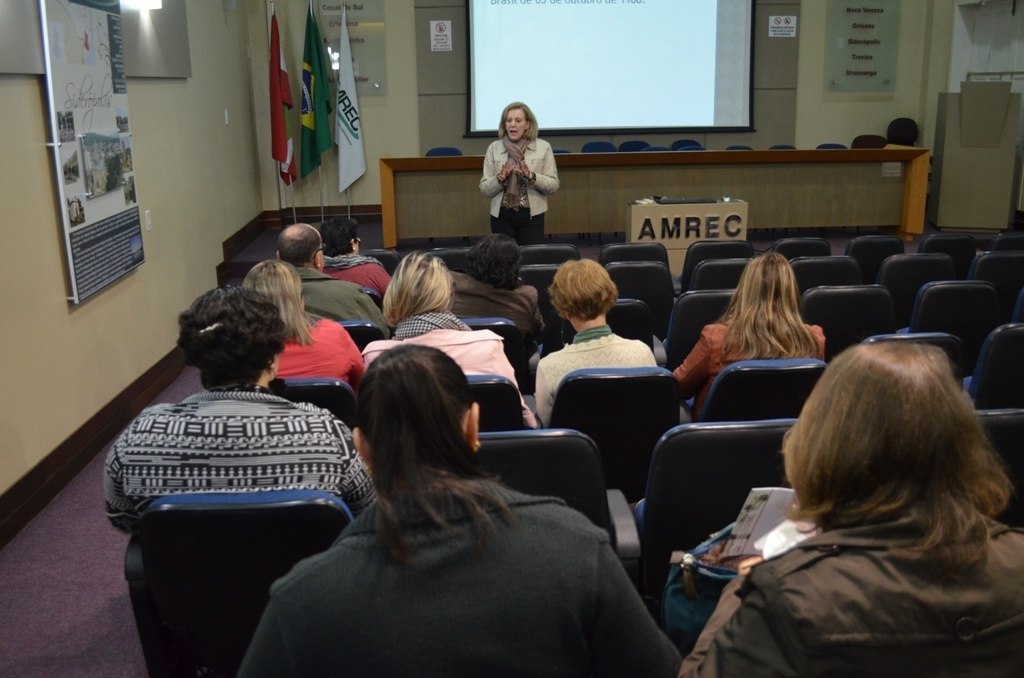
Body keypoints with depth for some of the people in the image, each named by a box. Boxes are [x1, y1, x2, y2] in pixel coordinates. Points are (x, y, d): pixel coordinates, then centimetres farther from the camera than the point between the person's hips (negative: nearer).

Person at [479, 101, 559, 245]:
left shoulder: (543, 147, 1)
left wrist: (531, 176, -17)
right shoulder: (494, 148, 3)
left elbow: (553, 185, -1)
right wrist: (500, 178, -16)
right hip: (501, 217, 1)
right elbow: (484, 189, 3)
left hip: (532, 216, -1)